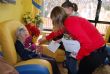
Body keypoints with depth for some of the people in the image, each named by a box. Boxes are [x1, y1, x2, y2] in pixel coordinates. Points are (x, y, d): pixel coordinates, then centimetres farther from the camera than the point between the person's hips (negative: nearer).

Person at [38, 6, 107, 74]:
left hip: (97, 51, -8)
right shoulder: (68, 21, 3)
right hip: (91, 49, 8)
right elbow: (57, 32, 25)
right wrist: (45, 38, 37)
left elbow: (87, 43, -31)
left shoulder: (69, 22, -24)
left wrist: (77, 56, -14)